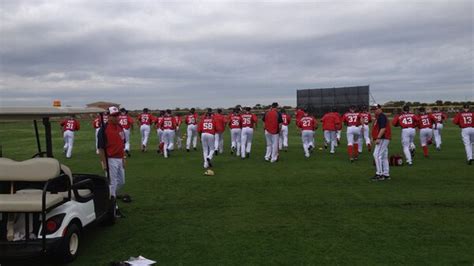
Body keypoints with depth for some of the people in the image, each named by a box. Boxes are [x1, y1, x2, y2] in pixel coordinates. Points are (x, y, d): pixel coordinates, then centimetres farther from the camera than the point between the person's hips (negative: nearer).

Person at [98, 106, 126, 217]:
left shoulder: (120, 127, 9)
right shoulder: (104, 129, -12)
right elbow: (101, 147, -13)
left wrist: (123, 158, 13)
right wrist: (104, 163, -16)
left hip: (120, 159, 7)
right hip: (110, 159, -7)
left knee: (121, 182, 15)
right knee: (112, 183, 0)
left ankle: (110, 195, 36)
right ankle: (114, 208, 9)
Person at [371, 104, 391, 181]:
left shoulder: (382, 116, -12)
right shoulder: (378, 117, 21)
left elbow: (383, 128, -22)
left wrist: (378, 138, -26)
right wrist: (375, 138, 22)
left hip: (382, 139, -11)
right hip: (383, 139, 11)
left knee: (377, 155, -14)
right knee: (384, 156, 11)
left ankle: (379, 174, -13)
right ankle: (386, 174, 15)